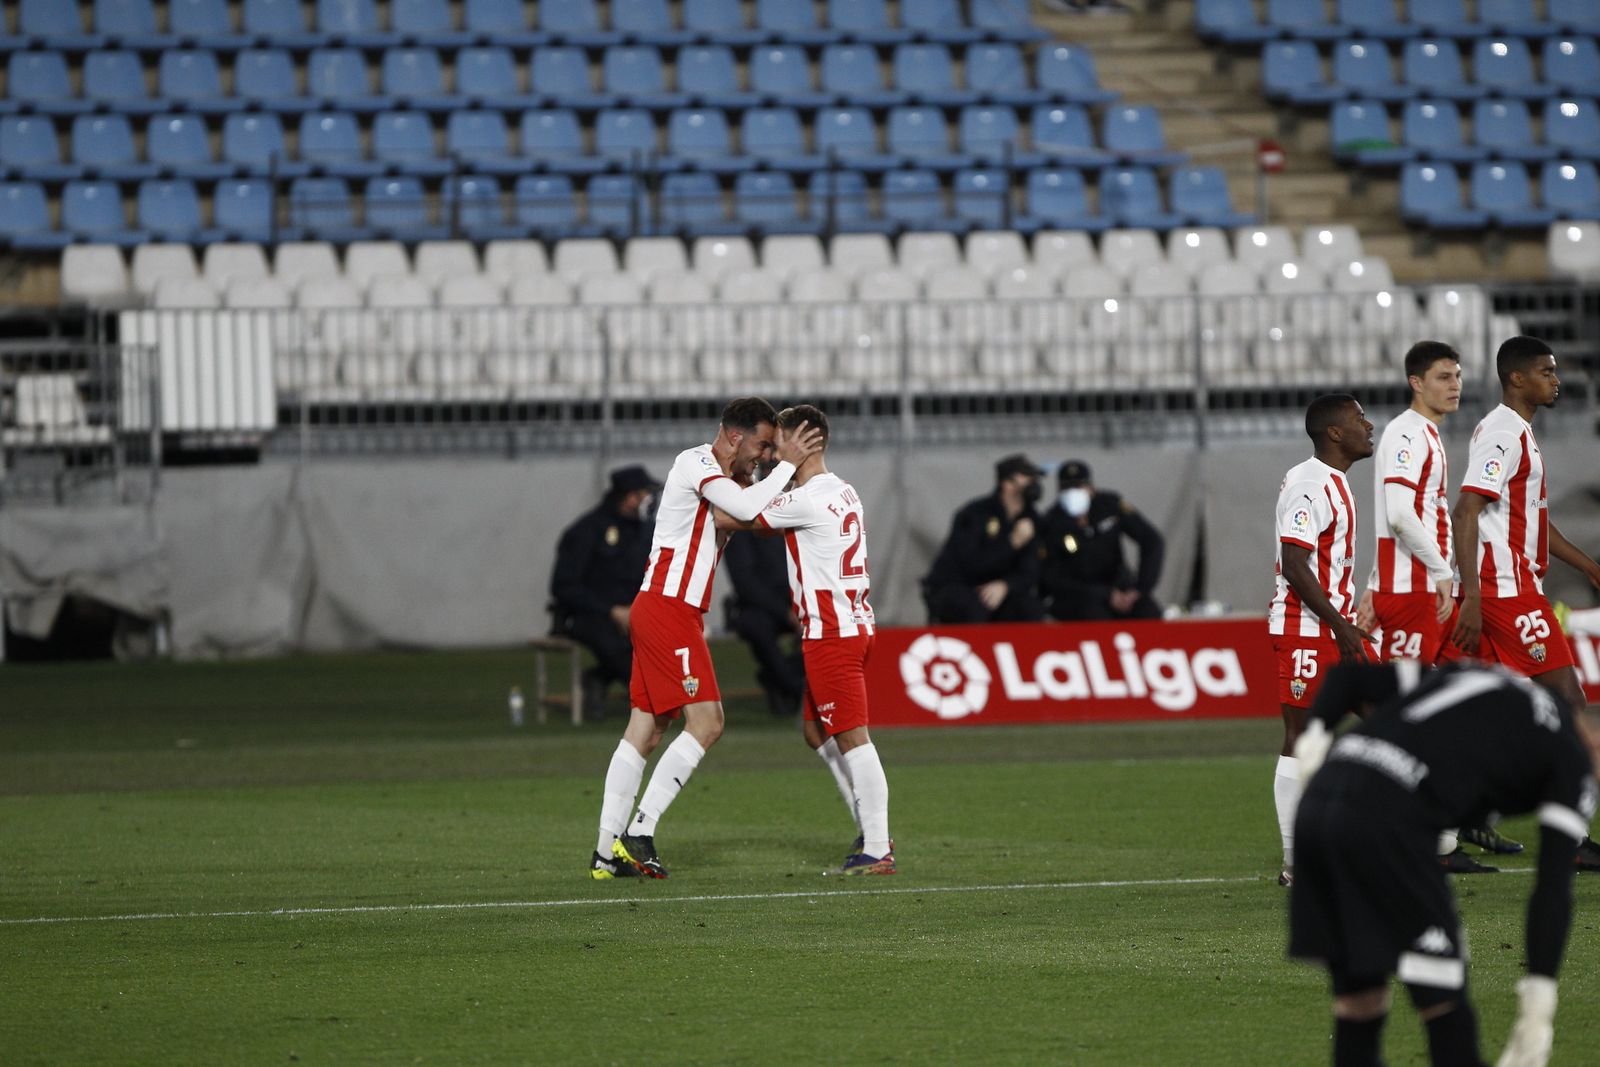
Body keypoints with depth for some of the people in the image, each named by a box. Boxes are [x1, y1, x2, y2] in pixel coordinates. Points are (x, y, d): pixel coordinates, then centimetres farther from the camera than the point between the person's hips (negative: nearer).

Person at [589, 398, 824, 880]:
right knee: (706, 722, -13)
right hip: (667, 609, -10)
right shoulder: (696, 463, -12)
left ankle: (607, 851, 6)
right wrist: (787, 464, -15)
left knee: (645, 730, 7)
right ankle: (640, 831, -14)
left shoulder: (718, 474, 19)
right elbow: (748, 509, -25)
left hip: (664, 611, 10)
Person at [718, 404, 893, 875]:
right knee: (817, 732, 17)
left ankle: (877, 851, -9)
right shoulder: (843, 492, 14)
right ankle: (871, 831, 18)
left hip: (831, 633, -10)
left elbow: (728, 518, -13)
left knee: (851, 738, -8)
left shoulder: (808, 500, -17)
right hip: (851, 624, 10)